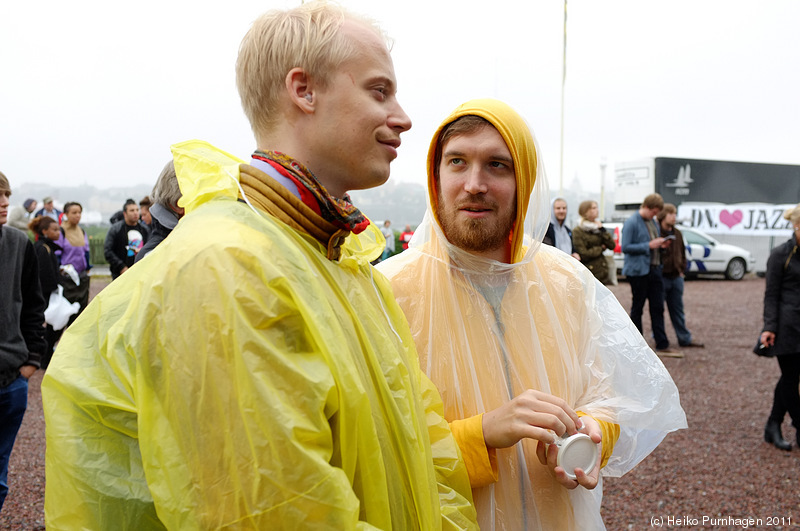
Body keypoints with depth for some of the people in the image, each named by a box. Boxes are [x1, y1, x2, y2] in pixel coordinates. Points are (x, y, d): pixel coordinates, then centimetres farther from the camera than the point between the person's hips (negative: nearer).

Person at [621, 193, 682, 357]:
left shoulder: (653, 223, 15)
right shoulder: (631, 222, -11)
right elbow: (625, 247, -17)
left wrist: (661, 245, 3)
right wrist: (649, 245, -19)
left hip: (654, 269, 7)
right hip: (638, 270, -7)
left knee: (657, 308, 6)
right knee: (637, 308, 4)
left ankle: (662, 345, 9)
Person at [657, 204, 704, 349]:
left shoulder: (677, 233, 13)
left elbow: (682, 253, 20)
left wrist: (682, 270, 11)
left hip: (676, 276, 7)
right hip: (661, 277, -7)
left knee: (677, 310, 13)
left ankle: (685, 339, 19)